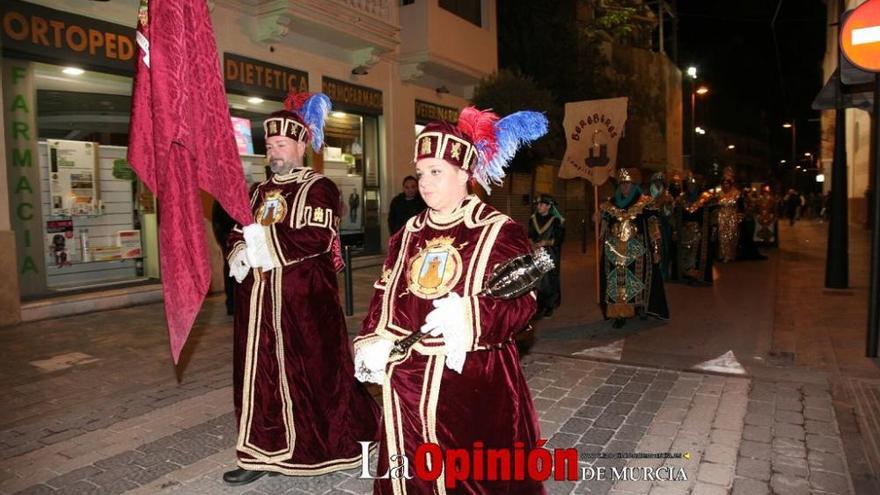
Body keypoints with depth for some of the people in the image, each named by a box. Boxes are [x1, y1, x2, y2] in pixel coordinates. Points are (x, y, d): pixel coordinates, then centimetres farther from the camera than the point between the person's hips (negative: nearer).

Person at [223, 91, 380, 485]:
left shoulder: (319, 188, -5)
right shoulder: (258, 191, 17)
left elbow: (317, 238, -18)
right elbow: (237, 234, 14)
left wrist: (265, 241, -20)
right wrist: (239, 254, -8)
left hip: (303, 297, -6)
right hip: (258, 298, 7)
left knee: (312, 370, 2)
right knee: (260, 371, 8)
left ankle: (333, 446, 23)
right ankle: (264, 452, 20)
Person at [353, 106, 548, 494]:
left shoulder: (499, 231, -6)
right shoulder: (408, 234, 13)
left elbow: (522, 306, -12)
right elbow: (385, 296, 14)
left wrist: (470, 316, -29)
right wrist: (371, 343, -2)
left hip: (471, 381, -5)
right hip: (407, 379, 5)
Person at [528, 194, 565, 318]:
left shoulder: (556, 220, -6)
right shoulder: (533, 219, 9)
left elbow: (560, 239, -7)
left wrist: (546, 243, -18)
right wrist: (532, 243, -6)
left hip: (551, 255, -4)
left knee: (550, 279, -3)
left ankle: (550, 307, 10)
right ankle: (540, 307, 13)